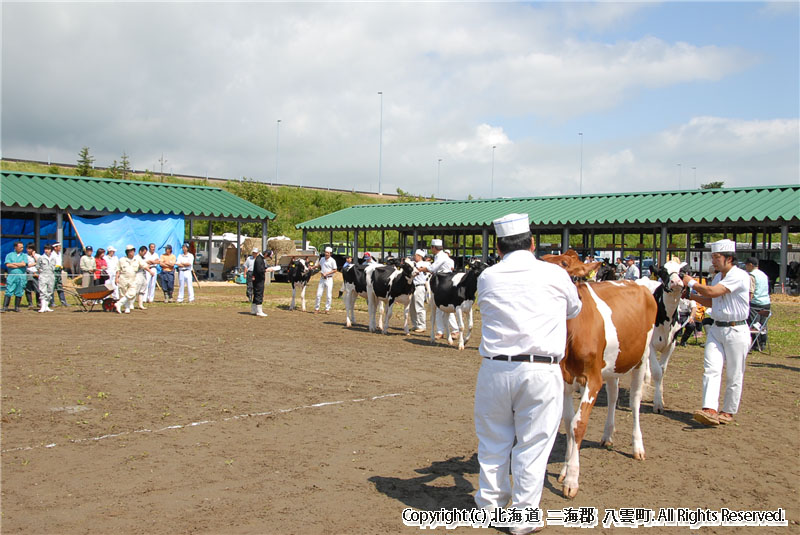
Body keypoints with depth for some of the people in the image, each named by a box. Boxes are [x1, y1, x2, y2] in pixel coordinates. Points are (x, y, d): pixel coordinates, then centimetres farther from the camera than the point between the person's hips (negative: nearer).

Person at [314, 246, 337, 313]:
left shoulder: (332, 260, -7)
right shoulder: (322, 259, 9)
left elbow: (334, 270, -7)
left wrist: (326, 273, -13)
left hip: (329, 279, -4)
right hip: (322, 278, 4)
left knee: (328, 295, -1)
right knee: (318, 294, 3)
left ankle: (327, 309, 9)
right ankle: (316, 308, 13)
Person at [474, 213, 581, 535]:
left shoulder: (487, 278, 4)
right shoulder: (555, 275, 1)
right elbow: (574, 310, 17)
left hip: (494, 369, 2)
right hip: (540, 372, -2)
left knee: (493, 441, 17)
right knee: (533, 445, 7)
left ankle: (490, 504, 31)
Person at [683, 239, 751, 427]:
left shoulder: (739, 276, -15)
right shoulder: (718, 277, 13)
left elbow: (712, 292, -23)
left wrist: (691, 283, -9)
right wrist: (692, 295, 7)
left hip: (736, 331, -7)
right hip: (716, 329, 7)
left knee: (734, 375, 4)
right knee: (711, 369, -7)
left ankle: (728, 412, 16)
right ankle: (710, 410, -13)